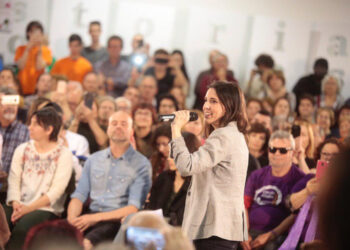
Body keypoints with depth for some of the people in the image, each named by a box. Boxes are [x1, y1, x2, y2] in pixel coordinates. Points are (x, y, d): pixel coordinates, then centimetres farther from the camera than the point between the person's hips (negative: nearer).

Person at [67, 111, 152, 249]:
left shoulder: (141, 164, 3)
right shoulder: (93, 160, 19)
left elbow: (133, 209, -5)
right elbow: (79, 195, 15)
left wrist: (95, 218, -15)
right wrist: (72, 218, -8)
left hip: (118, 221, -4)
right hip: (91, 216, 4)